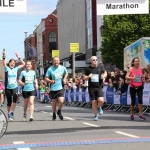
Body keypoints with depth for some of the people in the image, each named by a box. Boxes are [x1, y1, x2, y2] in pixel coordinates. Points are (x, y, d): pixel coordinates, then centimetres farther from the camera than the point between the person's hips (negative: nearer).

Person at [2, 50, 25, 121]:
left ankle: (11, 112, -21)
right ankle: (9, 114, 21)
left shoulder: (16, 69, 9)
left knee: (15, 96, -28)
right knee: (9, 102, 6)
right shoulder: (7, 68, 2)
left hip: (15, 87, 1)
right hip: (8, 87, -1)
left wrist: (18, 57, 2)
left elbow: (23, 64, 9)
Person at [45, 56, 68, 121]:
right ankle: (54, 114, 31)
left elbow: (66, 73, 21)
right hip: (53, 88, -1)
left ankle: (59, 112, 16)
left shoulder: (63, 68, 1)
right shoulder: (50, 69, -6)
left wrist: (64, 79, 4)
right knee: (54, 102, 9)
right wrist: (51, 81, -20)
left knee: (61, 101, -13)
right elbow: (46, 78, -1)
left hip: (61, 88, 1)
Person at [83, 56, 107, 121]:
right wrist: (88, 76, -13)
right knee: (94, 101, 2)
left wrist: (103, 75, -5)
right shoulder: (88, 69, 3)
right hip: (91, 88, 0)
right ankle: (96, 115, 19)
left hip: (99, 87, 0)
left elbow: (105, 73, 18)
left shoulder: (100, 67, 4)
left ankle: (99, 107, 17)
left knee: (101, 100, -18)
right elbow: (84, 78, 9)